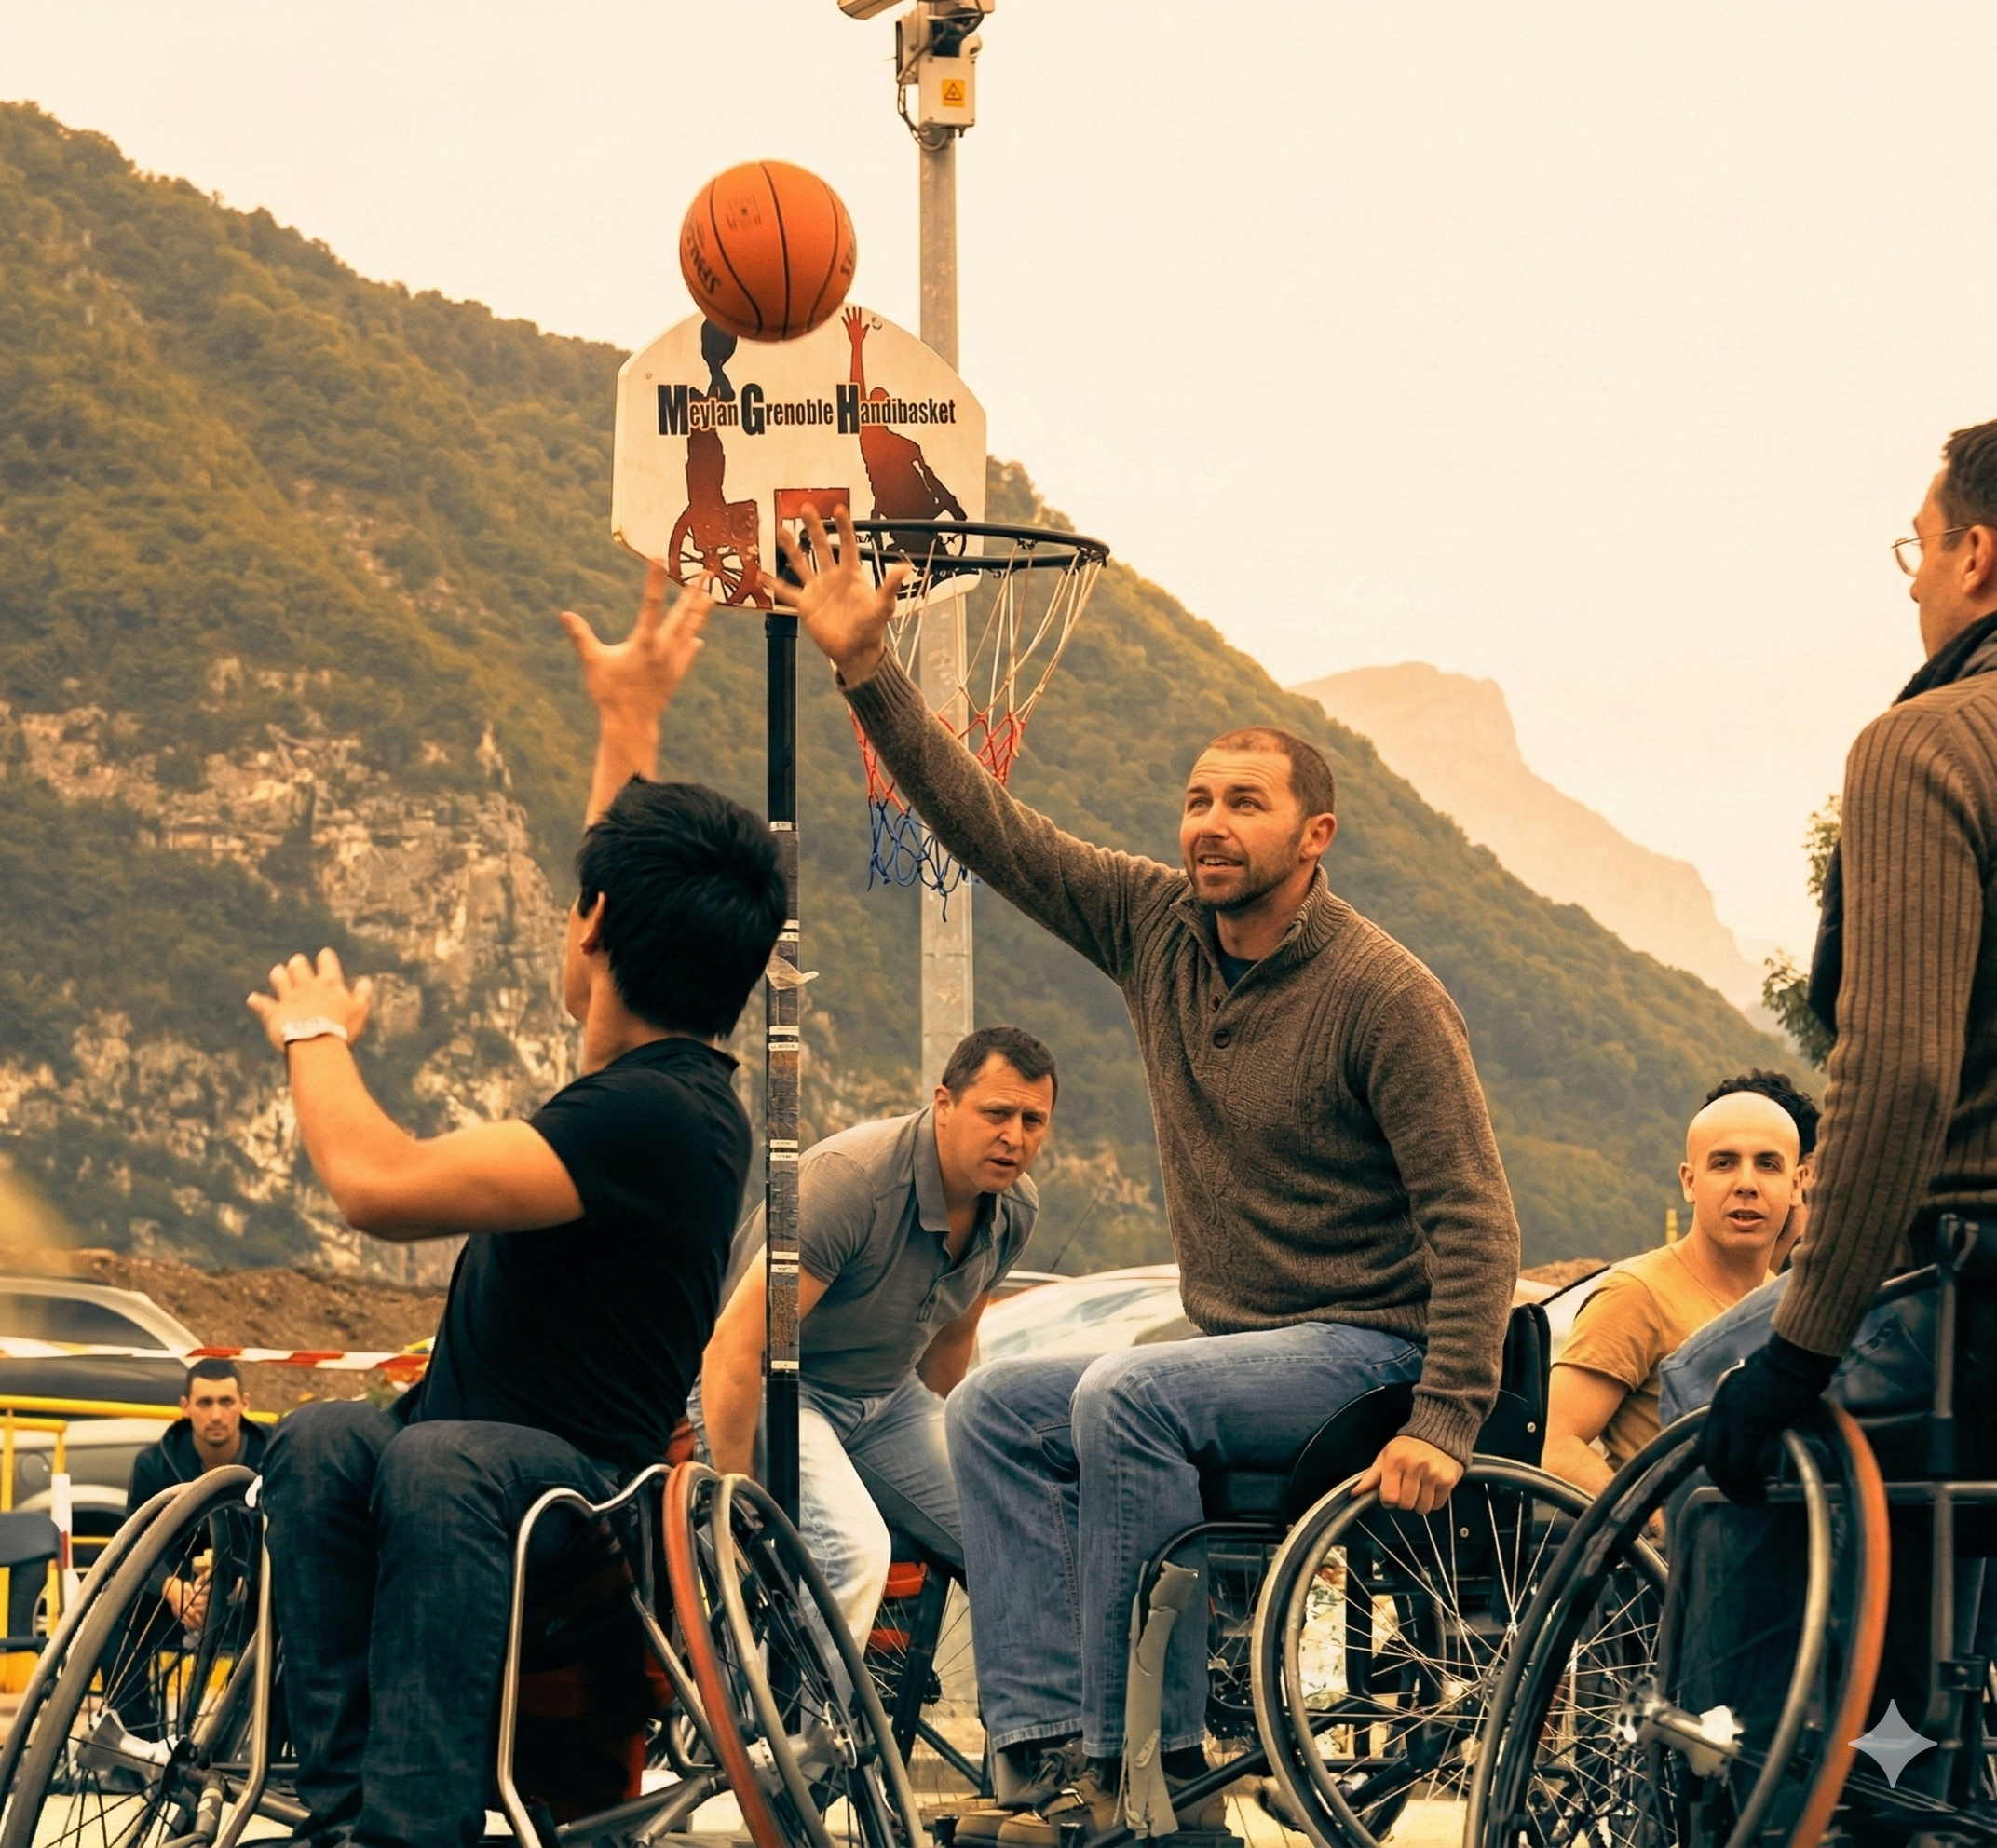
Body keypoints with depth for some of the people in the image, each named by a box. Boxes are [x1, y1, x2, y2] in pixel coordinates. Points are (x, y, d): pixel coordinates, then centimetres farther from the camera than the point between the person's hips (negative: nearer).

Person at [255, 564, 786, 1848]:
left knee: (435, 1462, -40)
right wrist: (630, 717, 45)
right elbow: (650, 888, 34)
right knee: (325, 1439, -22)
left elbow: (380, 1184, -27)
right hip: (479, 1469, 9)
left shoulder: (651, 1116, -18)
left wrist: (318, 1035, -7)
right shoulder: (671, 1078, 10)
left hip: (579, 1490, -9)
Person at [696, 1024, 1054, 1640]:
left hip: (887, 1396, 8)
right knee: (852, 1552, -32)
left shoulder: (1015, 1210, -4)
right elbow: (735, 1346, -29)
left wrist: (944, 1461, 24)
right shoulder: (851, 1179, -29)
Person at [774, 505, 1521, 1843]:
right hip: (1239, 1351, 8)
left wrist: (1444, 1424, -27)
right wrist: (868, 673, -6)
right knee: (997, 1410, -7)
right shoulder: (1156, 927, 4)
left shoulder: (1382, 994, -14)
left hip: (1368, 1350, -7)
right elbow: (990, 828, 4)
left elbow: (1474, 1219, -18)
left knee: (1127, 1399, -28)